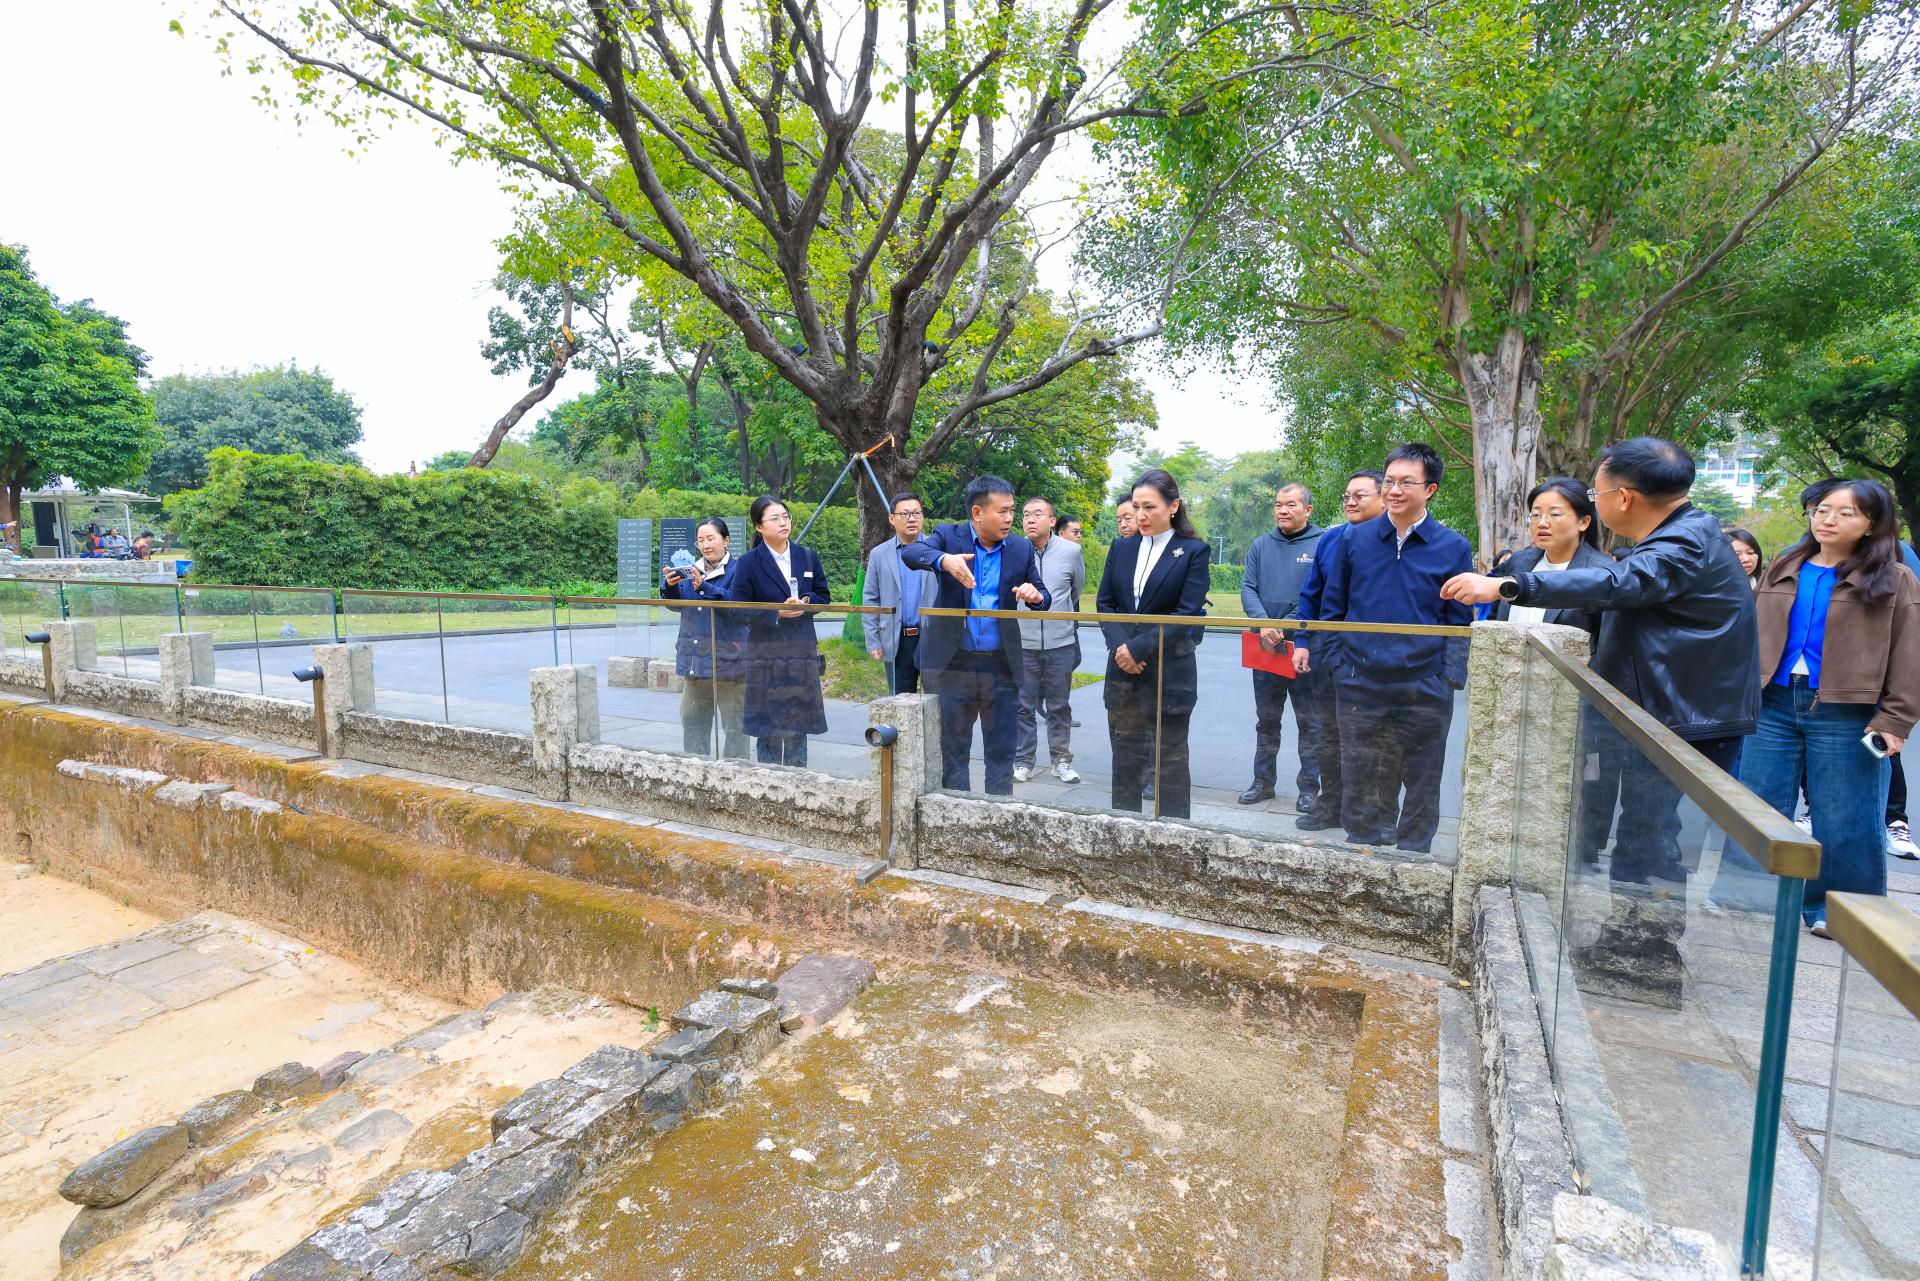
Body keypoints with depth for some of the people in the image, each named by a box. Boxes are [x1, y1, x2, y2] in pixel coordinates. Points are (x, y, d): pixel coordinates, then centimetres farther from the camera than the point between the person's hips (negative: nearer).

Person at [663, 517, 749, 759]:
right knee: (692, 719, 16)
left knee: (734, 723, 1)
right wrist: (671, 586, -10)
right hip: (695, 659, 6)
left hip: (727, 659, -6)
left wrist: (704, 587, -26)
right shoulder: (691, 569, 11)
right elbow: (676, 605, 11)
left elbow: (740, 608, -20)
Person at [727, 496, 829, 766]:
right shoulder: (749, 563, -2)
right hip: (765, 651, -3)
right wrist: (777, 612, -16)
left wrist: (806, 602, -8)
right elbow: (738, 609, -5)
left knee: (798, 723, 7)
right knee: (768, 725, 2)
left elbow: (823, 597, 13)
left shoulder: (808, 557, 8)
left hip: (802, 650, 3)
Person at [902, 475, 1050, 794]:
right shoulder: (949, 536, -3)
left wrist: (1036, 595, -15)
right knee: (953, 749, 10)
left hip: (1002, 665, 2)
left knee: (1002, 752, 9)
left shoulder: (1022, 548, 4)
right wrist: (944, 559, -41)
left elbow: (1042, 597, 10)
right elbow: (909, 552, -21)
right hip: (953, 663, -2)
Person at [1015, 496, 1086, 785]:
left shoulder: (1071, 551, -3)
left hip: (1061, 644, 1)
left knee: (1059, 707, 11)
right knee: (1023, 707, 7)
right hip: (1022, 643, -1)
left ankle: (1061, 760, 23)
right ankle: (1023, 761, 19)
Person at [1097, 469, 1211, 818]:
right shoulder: (1122, 548, 10)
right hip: (1123, 670, 4)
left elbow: (1187, 613, -12)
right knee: (1125, 758, 11)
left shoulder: (1194, 551, -4)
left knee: (1170, 761, 3)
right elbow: (1104, 602, 7)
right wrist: (1119, 646, -10)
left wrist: (1139, 648, -16)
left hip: (1170, 673, -4)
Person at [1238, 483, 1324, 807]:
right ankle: (1263, 780, 24)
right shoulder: (1261, 545, 8)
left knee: (1309, 721, 5)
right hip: (1264, 647, 4)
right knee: (1266, 719, 13)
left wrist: (1285, 629, -17)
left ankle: (1309, 786, 15)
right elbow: (1247, 588, 2)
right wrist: (1263, 623, -15)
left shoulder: (1323, 544, -5)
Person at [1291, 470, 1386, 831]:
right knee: (1330, 733, 13)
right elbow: (1310, 595, 10)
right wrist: (1301, 642, 3)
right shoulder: (1331, 539, 5)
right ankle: (1331, 804, 26)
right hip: (1330, 653, 4)